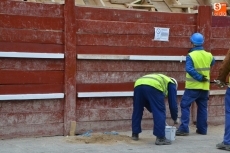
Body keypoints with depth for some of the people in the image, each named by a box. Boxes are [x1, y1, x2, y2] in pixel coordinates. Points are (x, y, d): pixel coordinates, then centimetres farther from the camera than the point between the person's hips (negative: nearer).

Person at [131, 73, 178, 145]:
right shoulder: (171, 84, 29)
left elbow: (150, 104, 44)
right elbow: (172, 103, 24)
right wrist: (175, 118, 35)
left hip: (138, 85, 6)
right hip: (153, 87, -6)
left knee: (137, 111, 21)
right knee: (160, 113, 4)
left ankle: (135, 134, 31)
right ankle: (160, 138, 1)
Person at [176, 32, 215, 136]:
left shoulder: (191, 55, -12)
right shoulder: (208, 55, 3)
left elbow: (189, 69, -23)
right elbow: (212, 63, 24)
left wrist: (200, 78, -18)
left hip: (193, 86, -5)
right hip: (205, 87, 5)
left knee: (185, 105, 0)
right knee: (202, 108, 13)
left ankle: (184, 128, -6)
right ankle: (202, 129, 17)